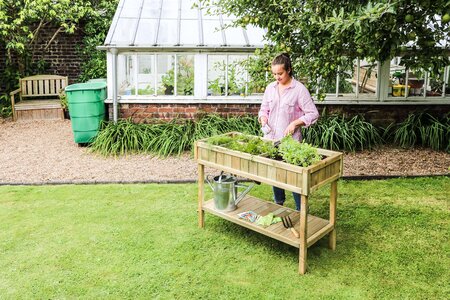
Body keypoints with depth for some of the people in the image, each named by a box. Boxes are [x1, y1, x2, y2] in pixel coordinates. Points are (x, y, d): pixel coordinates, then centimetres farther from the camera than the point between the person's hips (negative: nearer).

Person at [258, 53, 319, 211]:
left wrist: (295, 123, -18)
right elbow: (264, 109, 16)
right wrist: (263, 119, -5)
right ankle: (278, 203, 34)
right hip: (271, 138, 5)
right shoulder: (270, 88, 7)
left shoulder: (299, 89, -9)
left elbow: (313, 114, -8)